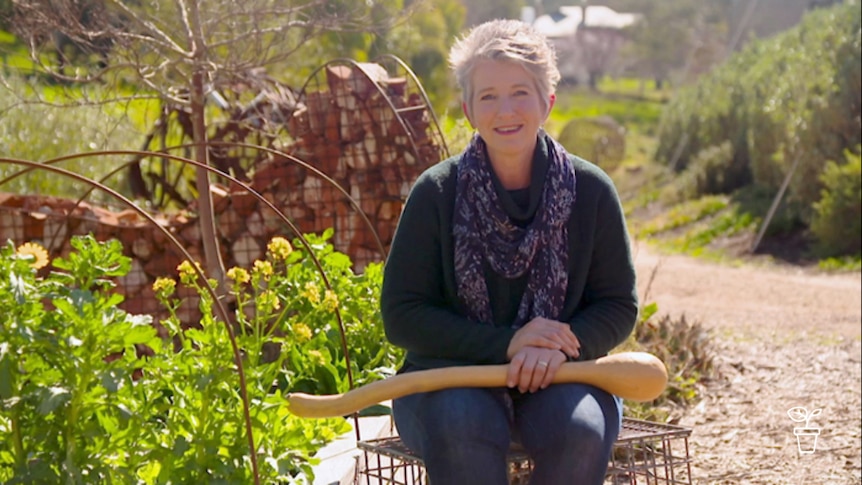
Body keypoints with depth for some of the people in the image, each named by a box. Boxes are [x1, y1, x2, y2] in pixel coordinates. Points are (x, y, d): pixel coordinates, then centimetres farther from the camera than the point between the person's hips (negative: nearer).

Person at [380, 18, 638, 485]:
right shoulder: (435, 193, -5)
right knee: (460, 424, -35)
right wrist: (506, 344, -18)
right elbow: (401, 315, -6)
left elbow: (619, 306, 4)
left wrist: (563, 348, -18)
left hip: (559, 378, 2)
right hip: (450, 378, -1)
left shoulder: (590, 190, -1)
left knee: (581, 429, -32)